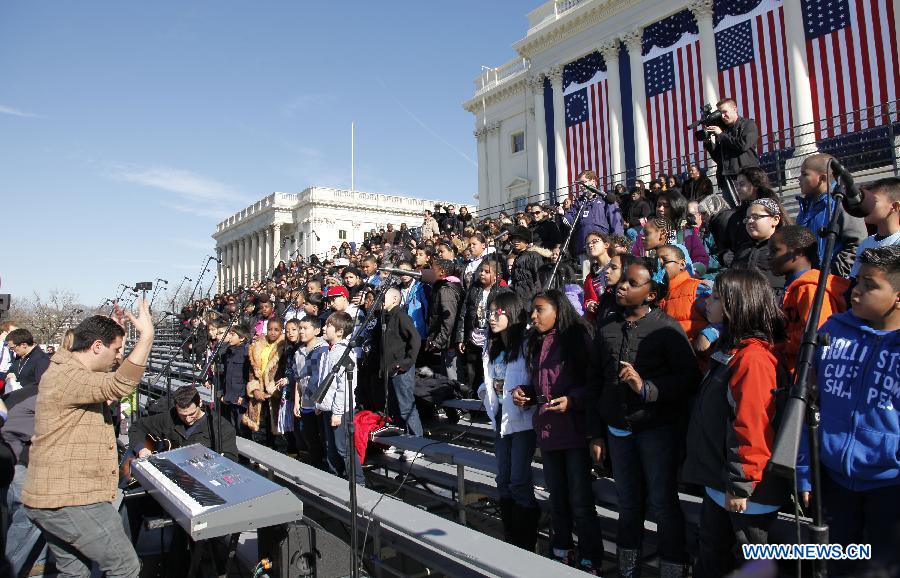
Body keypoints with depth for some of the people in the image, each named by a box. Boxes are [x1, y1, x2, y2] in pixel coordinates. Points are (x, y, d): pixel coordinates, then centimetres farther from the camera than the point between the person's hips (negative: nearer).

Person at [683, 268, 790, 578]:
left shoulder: (753, 357, -24)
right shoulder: (730, 350, 9)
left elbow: (752, 427, -27)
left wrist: (740, 485, -22)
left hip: (747, 492, -9)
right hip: (717, 482, 9)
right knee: (712, 553, 22)